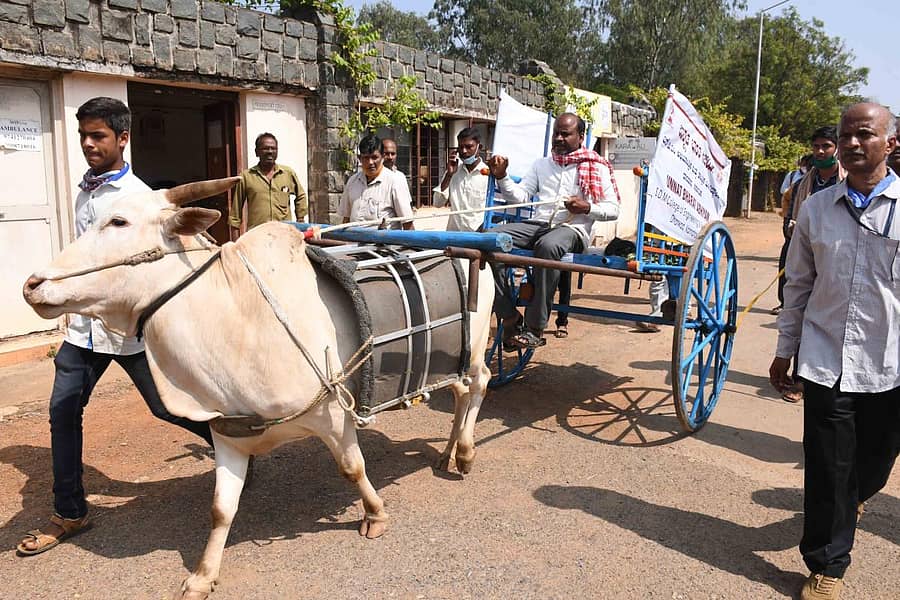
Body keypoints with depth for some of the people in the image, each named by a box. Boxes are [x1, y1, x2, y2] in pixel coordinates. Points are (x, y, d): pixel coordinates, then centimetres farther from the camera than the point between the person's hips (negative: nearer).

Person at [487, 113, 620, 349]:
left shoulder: (597, 168, 13)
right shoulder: (541, 164, 26)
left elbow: (613, 209, 8)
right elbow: (520, 195, 15)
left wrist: (587, 208, -9)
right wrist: (502, 177, -1)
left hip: (572, 228, -4)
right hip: (537, 224, 5)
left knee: (548, 245, -41)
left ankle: (534, 329, -34)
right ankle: (510, 319, -22)